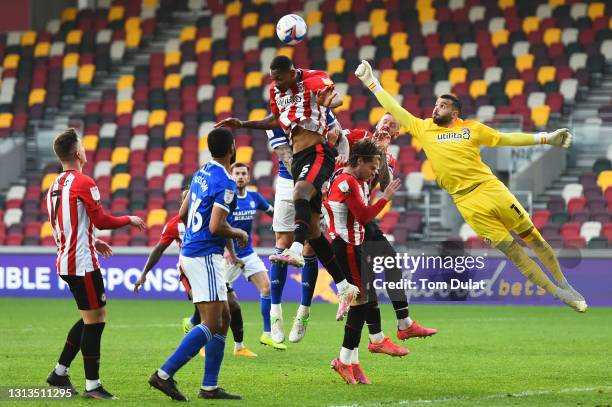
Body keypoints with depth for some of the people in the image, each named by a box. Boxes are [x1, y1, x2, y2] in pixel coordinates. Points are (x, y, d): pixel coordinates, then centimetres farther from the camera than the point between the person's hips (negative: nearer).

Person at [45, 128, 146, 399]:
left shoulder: (55, 186, 13)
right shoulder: (83, 183, -14)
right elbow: (101, 220, -15)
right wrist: (130, 220, 1)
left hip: (65, 262, 9)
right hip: (83, 264, -9)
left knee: (91, 318, 18)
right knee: (94, 320, -4)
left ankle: (60, 372, 20)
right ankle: (92, 385, -3)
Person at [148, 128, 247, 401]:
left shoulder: (202, 173, 11)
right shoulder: (226, 183, -16)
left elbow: (183, 214, 18)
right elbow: (216, 227, -22)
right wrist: (238, 234, -2)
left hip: (190, 252, 9)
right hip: (205, 256, -9)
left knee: (223, 319, 12)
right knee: (211, 324, -10)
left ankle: (209, 386, 11)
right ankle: (164, 374, -15)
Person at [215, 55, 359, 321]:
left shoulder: (313, 79, -9)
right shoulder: (276, 89, 12)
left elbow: (336, 98, -25)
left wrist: (328, 102, -48)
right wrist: (242, 124, 22)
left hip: (318, 153, -8)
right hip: (298, 159, 8)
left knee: (299, 193, -37)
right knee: (312, 230, 5)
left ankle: (296, 250, -58)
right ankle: (344, 287, 11)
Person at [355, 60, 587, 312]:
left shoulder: (472, 128, 8)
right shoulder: (423, 128, 9)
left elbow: (506, 139, 13)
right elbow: (394, 109, 13)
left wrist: (545, 138, 10)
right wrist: (371, 82, 13)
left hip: (491, 188, 1)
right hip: (466, 201, -1)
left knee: (531, 237, 1)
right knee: (510, 249, -5)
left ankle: (563, 283, 16)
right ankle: (556, 293, 1)